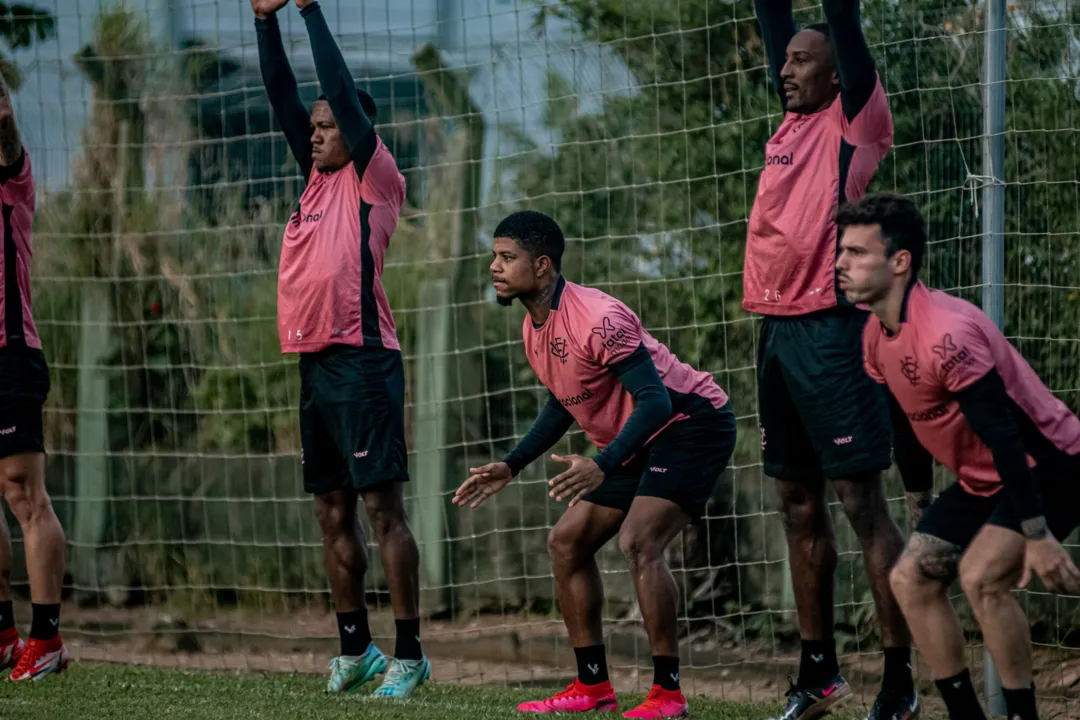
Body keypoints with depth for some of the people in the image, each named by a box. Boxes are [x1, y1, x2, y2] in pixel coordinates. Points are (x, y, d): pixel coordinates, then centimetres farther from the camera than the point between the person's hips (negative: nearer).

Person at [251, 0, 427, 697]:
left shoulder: (375, 179, -2)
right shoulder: (318, 177, 17)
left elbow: (343, 91, -10)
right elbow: (283, 95, 16)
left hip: (362, 358, -8)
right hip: (315, 359, 8)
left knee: (383, 505, -9)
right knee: (333, 511, 10)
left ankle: (409, 654, -9)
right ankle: (355, 648, 17)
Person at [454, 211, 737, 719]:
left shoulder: (597, 319, -27)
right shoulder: (534, 328, 4)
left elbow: (655, 400, -32)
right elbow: (563, 402, 20)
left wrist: (602, 466, -43)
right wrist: (510, 466, 16)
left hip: (692, 424, -10)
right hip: (640, 443, 10)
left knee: (637, 540, -26)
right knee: (566, 542, 7)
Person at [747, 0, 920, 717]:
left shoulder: (855, 122, -3)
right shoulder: (794, 124, 15)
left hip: (831, 328, -8)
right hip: (778, 329, 8)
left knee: (863, 502, -8)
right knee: (799, 505, 12)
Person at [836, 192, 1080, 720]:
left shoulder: (945, 335, -30)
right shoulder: (876, 338, 0)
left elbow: (1004, 438, -32)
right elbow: (907, 427, 14)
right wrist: (920, 505, 18)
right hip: (982, 479, 10)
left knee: (980, 575, -26)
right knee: (910, 578, 2)